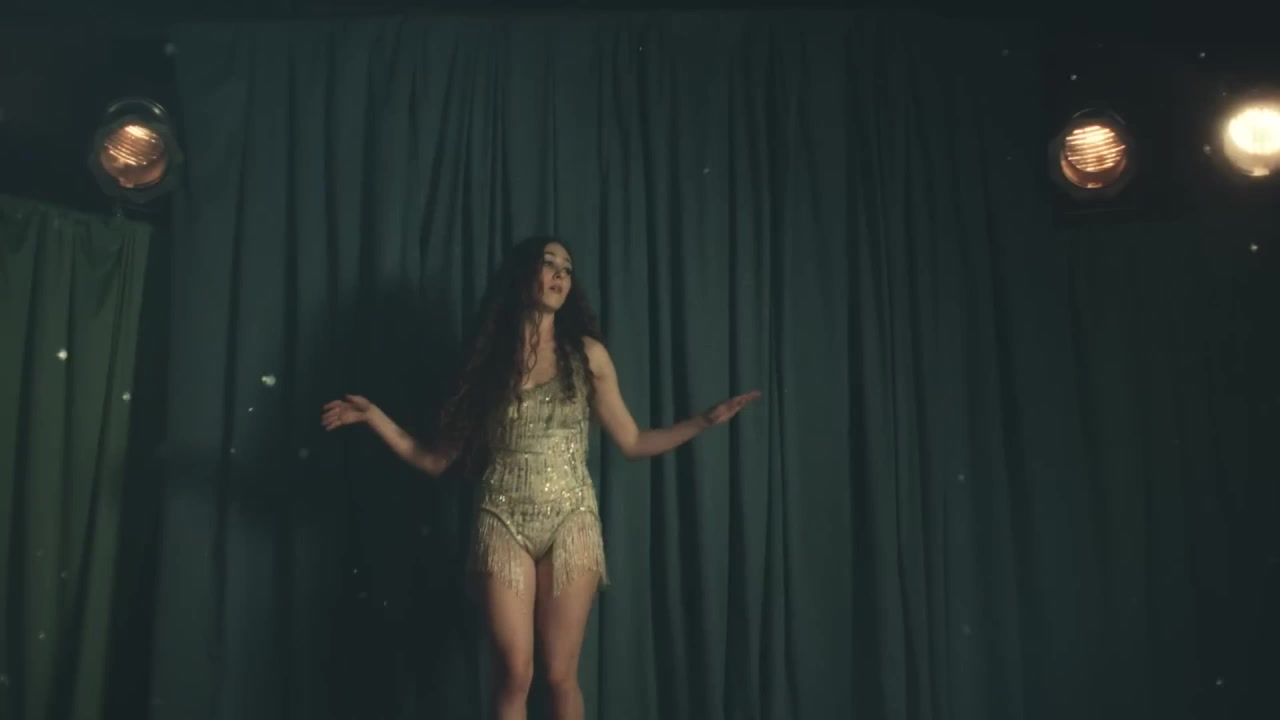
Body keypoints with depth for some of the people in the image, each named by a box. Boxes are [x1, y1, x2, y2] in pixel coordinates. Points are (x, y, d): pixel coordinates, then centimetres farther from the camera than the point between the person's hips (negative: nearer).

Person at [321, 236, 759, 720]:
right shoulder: (488, 359, 3)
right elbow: (436, 459, 4)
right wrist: (373, 416, -3)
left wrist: (707, 420, 0)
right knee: (514, 675, -1)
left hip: (571, 523, 0)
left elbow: (632, 443, 7)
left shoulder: (587, 354, 3)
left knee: (560, 675, 2)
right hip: (504, 525, 0)